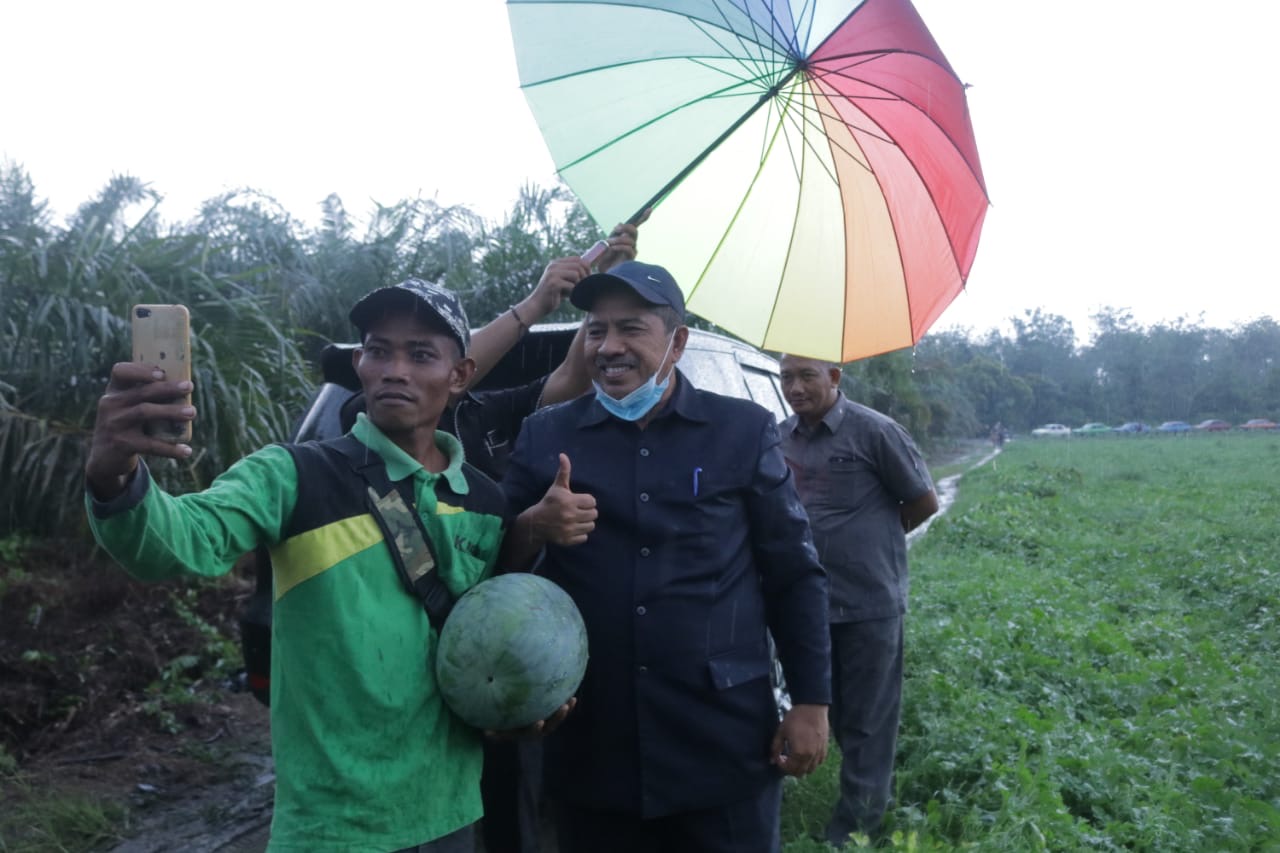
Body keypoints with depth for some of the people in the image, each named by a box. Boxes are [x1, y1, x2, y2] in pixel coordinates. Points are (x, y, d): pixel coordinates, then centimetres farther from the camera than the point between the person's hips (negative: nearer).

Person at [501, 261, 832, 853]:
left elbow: (793, 576, 3)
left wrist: (810, 703, 0)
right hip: (590, 748, 2)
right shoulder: (544, 437, 3)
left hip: (725, 744, -1)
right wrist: (531, 528, -16)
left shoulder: (744, 431, 0)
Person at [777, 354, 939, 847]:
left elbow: (924, 502, -4)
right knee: (832, 709, 18)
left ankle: (858, 818, 23)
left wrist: (872, 540, 5)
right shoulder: (781, 438, 2)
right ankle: (865, 796, 38)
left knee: (866, 715, 8)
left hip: (870, 602, -5)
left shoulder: (873, 430, -13)